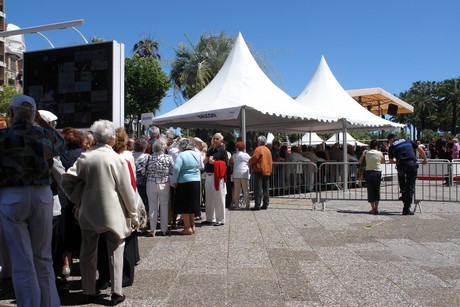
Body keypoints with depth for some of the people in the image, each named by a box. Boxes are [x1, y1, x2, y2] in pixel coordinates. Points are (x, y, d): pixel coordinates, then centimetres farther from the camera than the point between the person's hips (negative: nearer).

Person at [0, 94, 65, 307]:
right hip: (42, 196, 3)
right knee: (43, 258, 14)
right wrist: (41, 121, 25)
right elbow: (61, 141, 27)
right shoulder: (44, 135, 3)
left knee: (22, 262, 4)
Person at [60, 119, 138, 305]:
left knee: (88, 252, 13)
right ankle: (116, 292, 10)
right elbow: (126, 190, -8)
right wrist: (133, 215, 1)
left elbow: (66, 181, -5)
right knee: (115, 251, 8)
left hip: (88, 213, 3)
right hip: (113, 213, -3)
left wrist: (77, 200, 10)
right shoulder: (117, 159, -11)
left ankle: (88, 292, 22)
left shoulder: (84, 157, -3)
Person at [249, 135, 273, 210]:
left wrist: (249, 162, 5)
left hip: (259, 171, -7)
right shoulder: (268, 150, 14)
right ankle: (265, 205, 11)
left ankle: (257, 205, -8)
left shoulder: (258, 149, -8)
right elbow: (270, 161, 16)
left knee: (258, 189, -6)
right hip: (267, 171, 7)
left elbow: (254, 158, -14)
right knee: (265, 189, 10)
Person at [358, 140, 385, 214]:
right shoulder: (379, 153, -3)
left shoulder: (365, 152, -2)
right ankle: (376, 208, 10)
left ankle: (373, 209, 4)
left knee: (370, 191, 5)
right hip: (377, 173, 0)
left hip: (368, 172, 0)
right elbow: (383, 161, 13)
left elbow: (360, 162, 4)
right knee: (377, 191, 12)